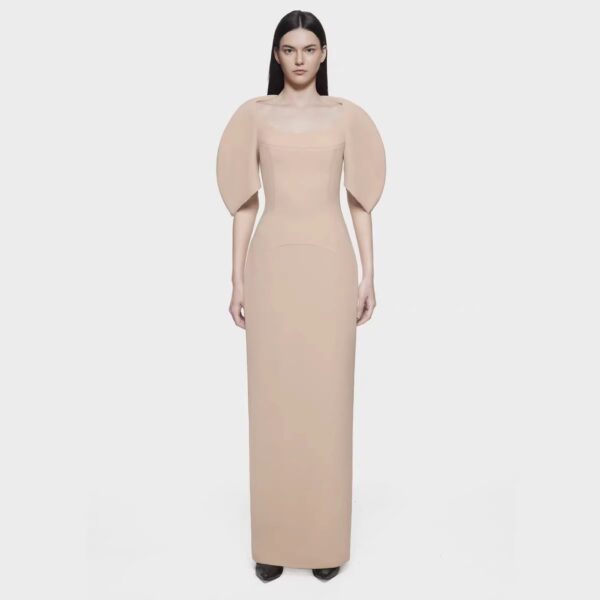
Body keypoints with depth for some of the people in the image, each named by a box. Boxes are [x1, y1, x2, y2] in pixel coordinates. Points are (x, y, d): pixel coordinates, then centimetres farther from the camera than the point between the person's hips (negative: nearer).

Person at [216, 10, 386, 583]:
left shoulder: (346, 115, 8)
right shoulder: (255, 115, 8)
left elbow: (360, 201, 7)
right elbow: (244, 203, 6)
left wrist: (368, 275, 1)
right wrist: (237, 280, 0)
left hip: (329, 262, 0)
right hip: (273, 262, 0)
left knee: (328, 400, 3)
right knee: (273, 400, 4)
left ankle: (326, 540, 19)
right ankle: (274, 541, 19)